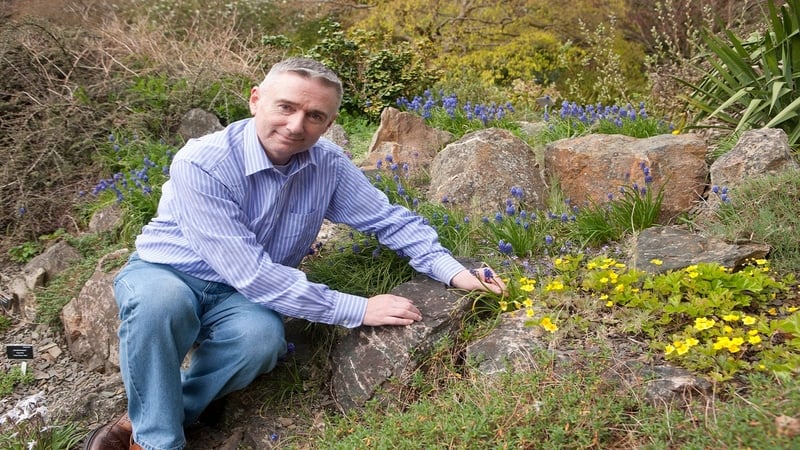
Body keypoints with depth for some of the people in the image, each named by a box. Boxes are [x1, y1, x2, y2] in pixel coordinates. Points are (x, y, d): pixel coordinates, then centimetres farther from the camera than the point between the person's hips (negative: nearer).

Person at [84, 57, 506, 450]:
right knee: (162, 300, -39)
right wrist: (357, 310, -28)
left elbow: (391, 219, 2)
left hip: (238, 296, 4)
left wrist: (453, 271, -13)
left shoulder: (328, 165, -11)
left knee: (262, 335, -32)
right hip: (163, 274, -3)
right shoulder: (201, 164, -27)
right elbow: (250, 274, -30)